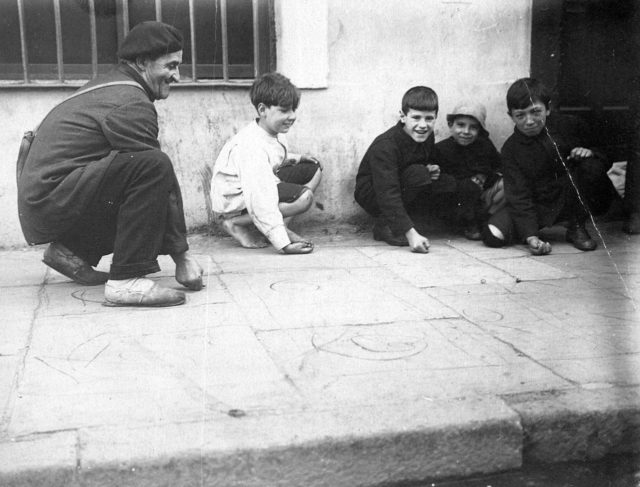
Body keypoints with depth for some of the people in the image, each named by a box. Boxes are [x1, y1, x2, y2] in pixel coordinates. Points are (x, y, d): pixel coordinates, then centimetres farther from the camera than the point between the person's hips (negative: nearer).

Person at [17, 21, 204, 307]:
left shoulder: (109, 87, 17)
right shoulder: (131, 104, -16)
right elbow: (157, 174, -16)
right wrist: (181, 256, -10)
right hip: (51, 202, -10)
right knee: (152, 166, -26)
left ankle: (71, 250, 16)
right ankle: (126, 281, -25)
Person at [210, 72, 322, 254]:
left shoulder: (274, 133, 0)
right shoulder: (251, 146, -30)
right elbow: (259, 199, -36)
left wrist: (295, 158, 4)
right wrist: (283, 244, -39)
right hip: (234, 201, -10)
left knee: (313, 169, 6)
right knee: (304, 196, -26)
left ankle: (281, 225, -4)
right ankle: (236, 223, -13)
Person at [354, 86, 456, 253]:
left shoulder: (426, 136, -5)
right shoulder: (385, 145, -29)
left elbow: (428, 161, 17)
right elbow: (388, 194, -37)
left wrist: (431, 168, -10)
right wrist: (411, 233, -46)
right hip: (371, 194, -8)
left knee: (450, 183, -10)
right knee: (418, 174, -31)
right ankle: (384, 225, -18)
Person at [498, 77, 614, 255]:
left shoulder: (570, 126, -6)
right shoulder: (511, 149, -9)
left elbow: (605, 161, 6)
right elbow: (518, 196, -17)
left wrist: (589, 153, -20)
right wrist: (530, 237, -32)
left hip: (575, 200, 0)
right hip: (542, 205, 0)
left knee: (592, 167, -29)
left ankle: (577, 228, -8)